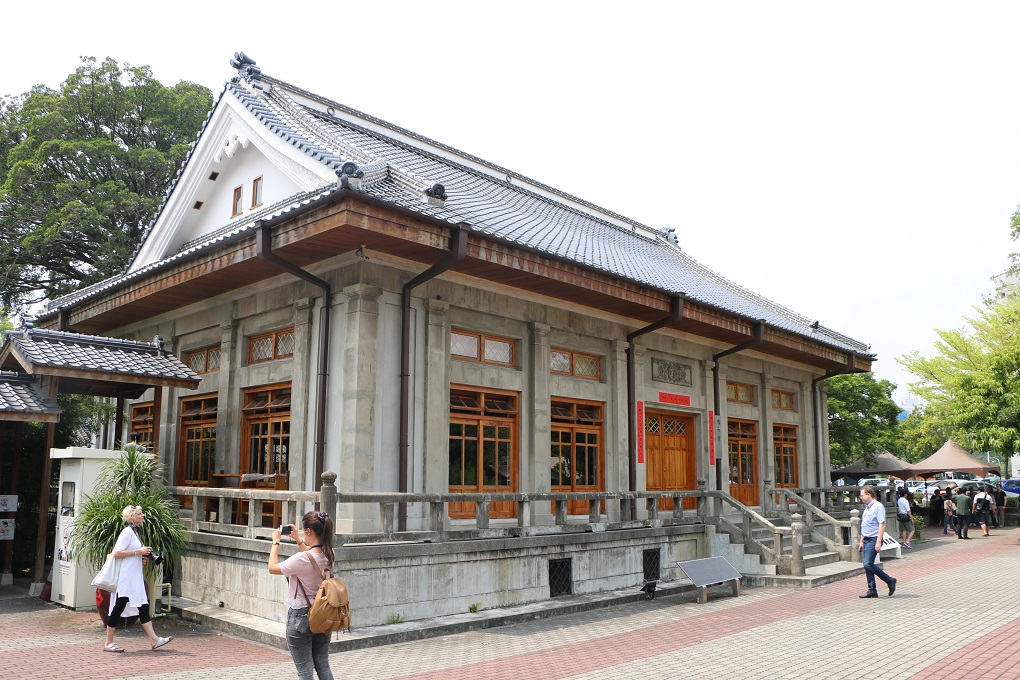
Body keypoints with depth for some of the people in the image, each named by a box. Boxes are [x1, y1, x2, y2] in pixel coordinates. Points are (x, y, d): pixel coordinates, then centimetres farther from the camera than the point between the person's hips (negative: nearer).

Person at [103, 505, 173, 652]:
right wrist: (137, 552, -18)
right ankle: (108, 644, 13)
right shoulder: (127, 532, -13)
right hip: (125, 578, -9)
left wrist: (141, 558, 10)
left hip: (135, 577, 9)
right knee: (118, 607, 1)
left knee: (143, 606, 5)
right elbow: (116, 553, -21)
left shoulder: (135, 532, 15)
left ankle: (154, 640, 3)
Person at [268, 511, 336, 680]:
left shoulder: (301, 559, -24)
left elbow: (273, 568, -9)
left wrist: (275, 541, 1)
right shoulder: (329, 555, -4)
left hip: (300, 617, -6)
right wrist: (298, 539, 22)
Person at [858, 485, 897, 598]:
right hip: (866, 540, 9)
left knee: (868, 564, -15)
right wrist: (861, 541, 22)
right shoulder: (867, 507, 18)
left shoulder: (878, 506, -11)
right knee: (867, 565, 7)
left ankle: (890, 581, 0)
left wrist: (878, 542, -23)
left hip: (873, 540, -9)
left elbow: (882, 524, -18)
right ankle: (872, 590, 12)